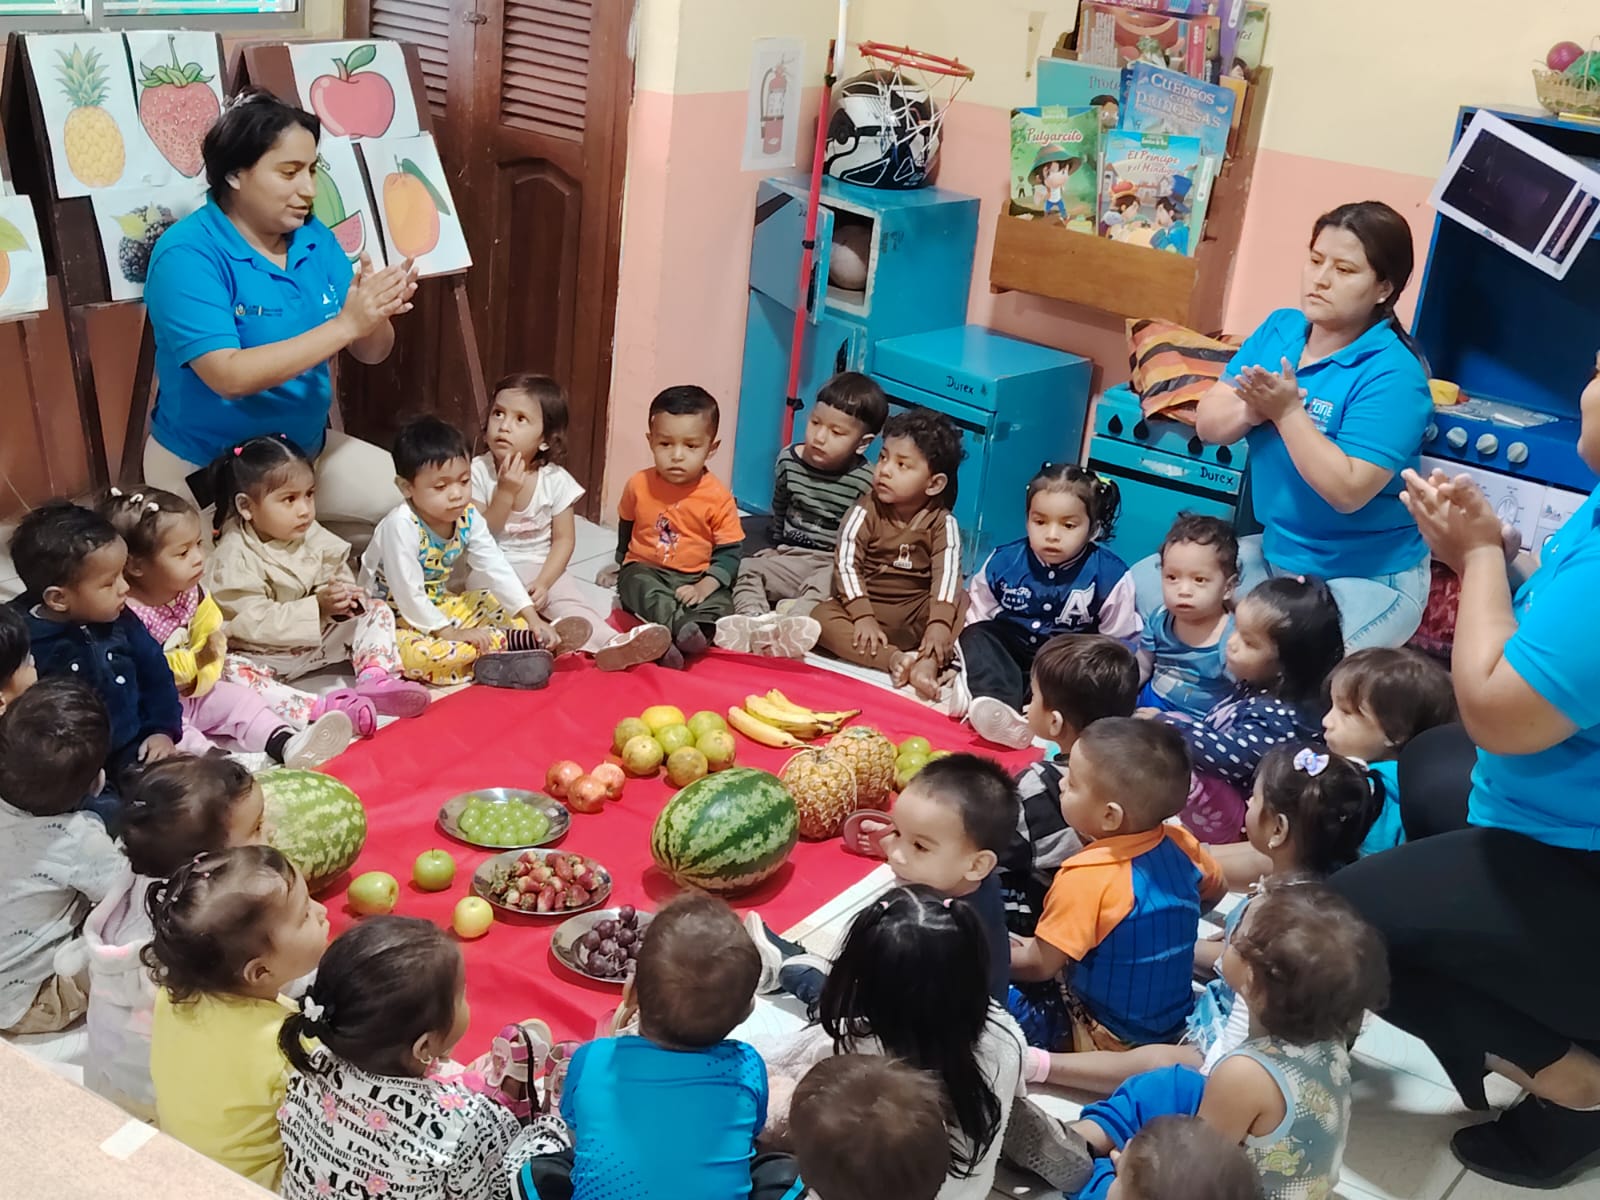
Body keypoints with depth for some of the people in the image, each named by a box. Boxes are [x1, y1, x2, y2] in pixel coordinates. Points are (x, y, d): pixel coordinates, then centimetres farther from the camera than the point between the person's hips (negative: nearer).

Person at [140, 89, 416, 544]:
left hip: (307, 448, 6)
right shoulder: (187, 254, -20)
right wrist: (344, 324, -35)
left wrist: (376, 315, -25)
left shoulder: (314, 238, -2)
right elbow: (229, 376, -31)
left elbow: (371, 352, 0)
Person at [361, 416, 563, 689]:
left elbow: (497, 569, -8)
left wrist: (533, 618, -17)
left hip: (439, 607, 8)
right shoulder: (401, 525, -29)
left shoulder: (467, 516, -9)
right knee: (415, 654, -37)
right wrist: (449, 633, -24)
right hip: (397, 619, -8)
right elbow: (408, 594, -27)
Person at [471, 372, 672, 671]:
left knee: (570, 600, -25)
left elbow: (564, 539, -3)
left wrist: (543, 583, -17)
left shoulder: (556, 480, -6)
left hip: (540, 568, 0)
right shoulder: (478, 471, -8)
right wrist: (505, 493, -23)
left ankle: (611, 643, -45)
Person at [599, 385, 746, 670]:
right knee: (637, 586, -34)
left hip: (696, 579, 0)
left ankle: (678, 640, -53)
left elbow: (729, 552, -7)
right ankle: (682, 628, -56)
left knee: (720, 604, -29)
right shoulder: (639, 485, -2)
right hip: (645, 570, 0)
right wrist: (621, 563, 31)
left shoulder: (718, 497, -9)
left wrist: (705, 586, -22)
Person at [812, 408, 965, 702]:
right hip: (866, 606, 0)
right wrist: (862, 617, -28)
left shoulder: (942, 523, -6)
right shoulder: (865, 512, -7)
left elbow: (947, 574, -19)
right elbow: (846, 564, -15)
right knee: (822, 616, -28)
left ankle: (928, 663, -41)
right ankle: (894, 659, -40)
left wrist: (939, 623, -36)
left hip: (916, 614, 0)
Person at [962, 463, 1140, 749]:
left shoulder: (1109, 576, -10)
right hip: (1009, 650, 2)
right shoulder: (1003, 562, -3)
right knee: (976, 636, -26)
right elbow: (976, 621, 7)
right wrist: (972, 663, 0)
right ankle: (998, 704, -49)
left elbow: (1119, 647, -7)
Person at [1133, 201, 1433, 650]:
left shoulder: (1392, 373, -20)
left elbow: (1348, 491, -27)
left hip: (1364, 577, -7)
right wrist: (1253, 410, -23)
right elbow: (1208, 424, -2)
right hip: (1276, 551, 7)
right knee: (1145, 583, 2)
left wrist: (1287, 410, -26)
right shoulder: (1280, 328, 1)